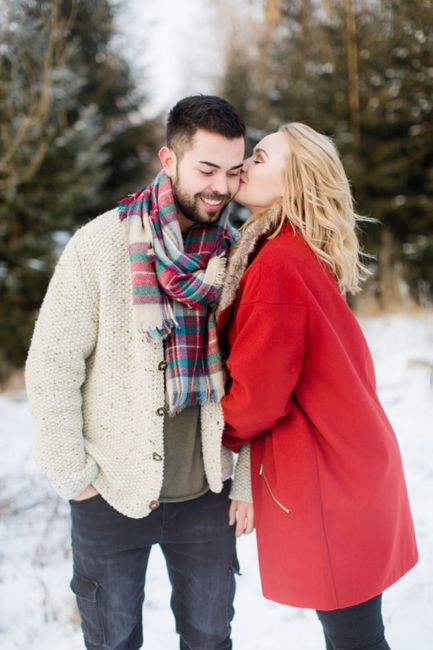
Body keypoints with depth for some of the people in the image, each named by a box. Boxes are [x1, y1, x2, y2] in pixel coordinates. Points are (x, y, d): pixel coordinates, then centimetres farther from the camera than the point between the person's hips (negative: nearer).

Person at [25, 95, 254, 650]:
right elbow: (51, 367, -10)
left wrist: (248, 477, 1)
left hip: (206, 491, 3)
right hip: (113, 490, -2)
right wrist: (73, 475, -8)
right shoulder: (100, 246, -12)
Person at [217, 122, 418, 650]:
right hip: (357, 462, 9)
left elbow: (256, 396, -19)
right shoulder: (308, 255, 7)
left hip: (325, 480, -9)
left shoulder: (278, 263, -22)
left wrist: (215, 437, 1)